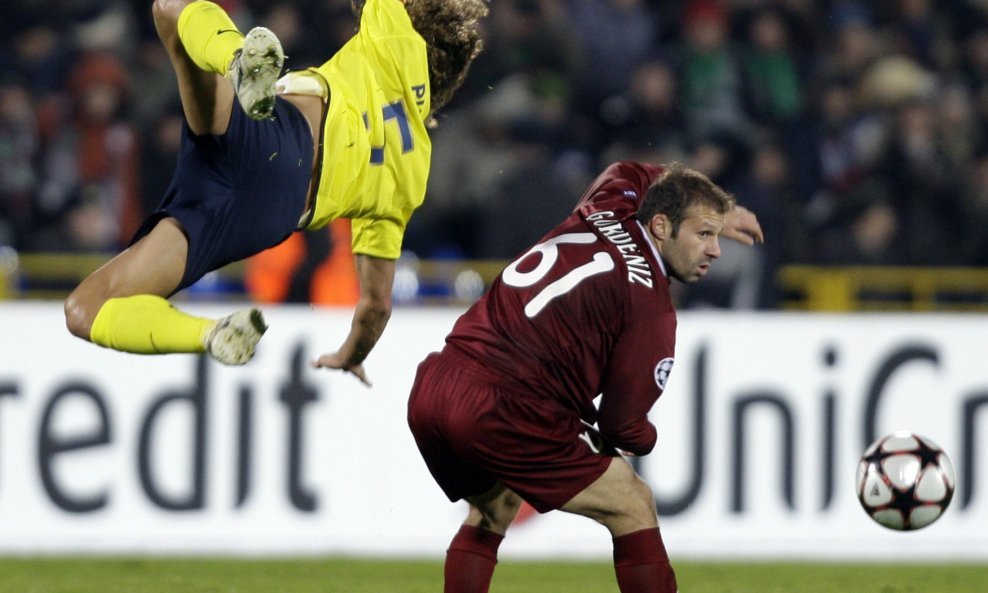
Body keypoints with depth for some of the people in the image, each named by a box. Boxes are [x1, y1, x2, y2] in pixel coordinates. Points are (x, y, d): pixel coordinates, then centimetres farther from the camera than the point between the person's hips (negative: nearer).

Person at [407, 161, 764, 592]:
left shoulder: (603, 213, 15)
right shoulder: (651, 306, -6)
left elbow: (629, 175, 42)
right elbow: (622, 425, -4)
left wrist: (716, 214, 49)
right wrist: (644, 438, 20)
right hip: (502, 409, -8)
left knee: (494, 510, 33)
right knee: (632, 505, 6)